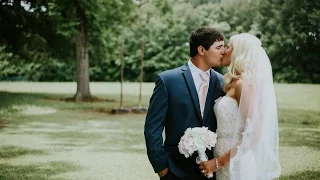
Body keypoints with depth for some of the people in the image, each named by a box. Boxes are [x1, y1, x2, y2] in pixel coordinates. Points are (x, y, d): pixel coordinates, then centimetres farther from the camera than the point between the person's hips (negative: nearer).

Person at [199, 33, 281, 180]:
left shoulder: (243, 83, -16)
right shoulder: (233, 83, 10)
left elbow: (253, 134, -22)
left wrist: (219, 161, -19)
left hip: (237, 164, -8)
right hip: (229, 161, 8)